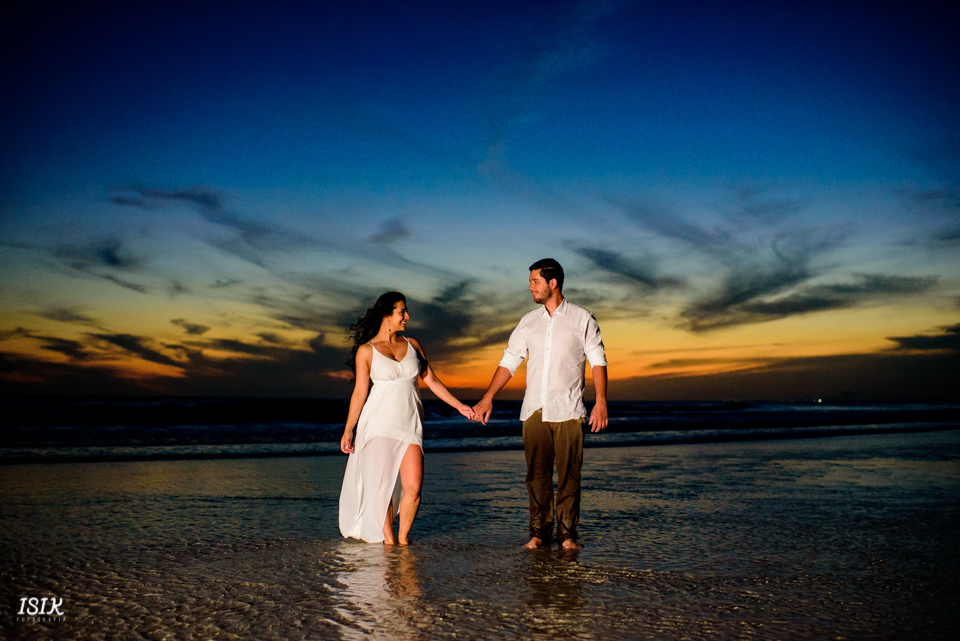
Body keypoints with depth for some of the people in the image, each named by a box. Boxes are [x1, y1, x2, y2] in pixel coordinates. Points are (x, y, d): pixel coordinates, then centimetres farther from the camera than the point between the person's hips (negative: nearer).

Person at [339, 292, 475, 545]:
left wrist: (460, 406, 8)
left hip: (410, 424, 3)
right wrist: (348, 429, -3)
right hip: (379, 422, -3)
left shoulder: (412, 344, 11)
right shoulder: (366, 350, 1)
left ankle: (403, 537, 12)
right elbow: (360, 392, 2)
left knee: (413, 487, -7)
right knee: (383, 485, -2)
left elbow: (431, 380, 13)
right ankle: (387, 537, 15)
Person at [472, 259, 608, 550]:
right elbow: (509, 361, 14)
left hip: (568, 409, -3)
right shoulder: (529, 321, 13)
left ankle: (567, 533, 7)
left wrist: (601, 401, -9)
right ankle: (539, 531, 10)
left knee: (568, 474, -2)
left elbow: (598, 361, 1)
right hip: (534, 410, 3)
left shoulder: (582, 319, 3)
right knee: (537, 474, 2)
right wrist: (488, 398, 7)